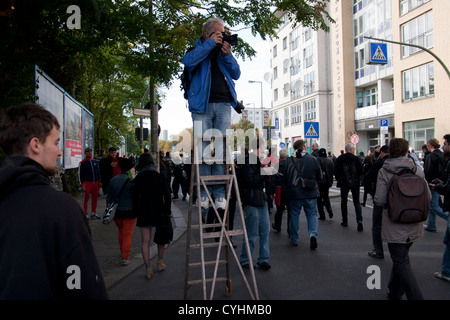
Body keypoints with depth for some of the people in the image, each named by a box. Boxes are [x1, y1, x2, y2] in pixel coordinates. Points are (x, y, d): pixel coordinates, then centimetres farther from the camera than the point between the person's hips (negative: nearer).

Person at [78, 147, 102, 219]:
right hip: (87, 183, -5)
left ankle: (93, 213, 20)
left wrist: (99, 182, 15)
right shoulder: (82, 163, -4)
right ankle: (85, 214, 9)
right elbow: (80, 174, -5)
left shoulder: (95, 161, 12)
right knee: (86, 198, 0)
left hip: (95, 183, 5)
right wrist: (82, 184, -10)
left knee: (95, 198, 9)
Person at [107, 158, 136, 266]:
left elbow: (109, 197, 8)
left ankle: (122, 252, 36)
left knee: (121, 232, 23)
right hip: (129, 212, -5)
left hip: (116, 212, 5)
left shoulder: (113, 180, 3)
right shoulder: (131, 181, -13)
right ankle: (125, 258, 1)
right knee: (127, 235, 3)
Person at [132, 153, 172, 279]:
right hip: (159, 211, 1)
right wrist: (167, 211, 4)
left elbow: (135, 198, -3)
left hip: (143, 212, -1)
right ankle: (160, 261, 29)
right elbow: (167, 195, -2)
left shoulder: (138, 179, -3)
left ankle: (148, 269, 5)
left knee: (145, 241, 5)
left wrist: (136, 212, 7)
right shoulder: (160, 177, -2)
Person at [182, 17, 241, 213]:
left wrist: (227, 54, 0)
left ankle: (219, 192, 1)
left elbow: (236, 74, 13)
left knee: (221, 148, -3)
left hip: (223, 105, 3)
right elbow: (188, 62, -10)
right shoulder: (197, 48, 13)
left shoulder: (224, 51, 22)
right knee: (203, 149, -6)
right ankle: (204, 192, 1)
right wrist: (210, 43, -7)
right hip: (202, 105, -2)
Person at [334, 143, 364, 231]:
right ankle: (359, 220, -12)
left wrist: (339, 180, 11)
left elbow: (336, 172, -5)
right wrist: (357, 178, 14)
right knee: (356, 202, 6)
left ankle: (345, 221, 17)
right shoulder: (356, 158, -5)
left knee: (344, 202, 15)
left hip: (344, 183, 0)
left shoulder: (340, 159, -3)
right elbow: (361, 171, -7)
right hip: (355, 183, 0)